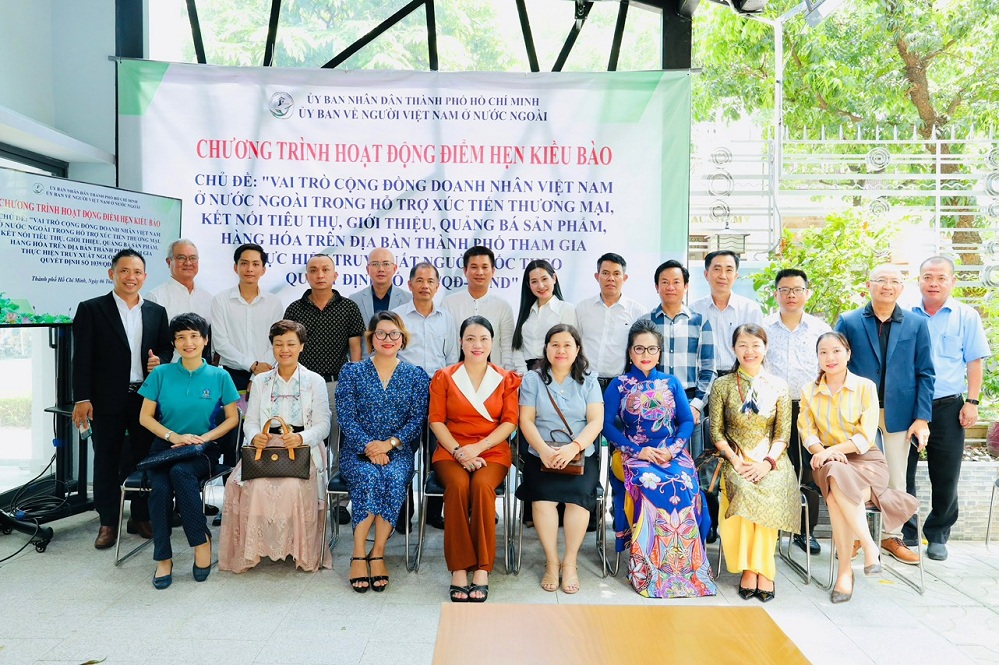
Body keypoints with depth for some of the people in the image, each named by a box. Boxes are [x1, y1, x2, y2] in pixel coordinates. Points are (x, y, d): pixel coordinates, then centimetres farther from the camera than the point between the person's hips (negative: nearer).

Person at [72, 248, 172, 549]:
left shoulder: (157, 312, 9)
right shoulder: (91, 309, -1)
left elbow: (167, 348, 16)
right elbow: (82, 358, -5)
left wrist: (160, 360, -8)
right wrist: (82, 398, -11)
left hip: (147, 397, 3)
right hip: (107, 400, -3)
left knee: (144, 459, 10)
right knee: (107, 461, 8)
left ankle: (140, 517, 24)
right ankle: (108, 522, 20)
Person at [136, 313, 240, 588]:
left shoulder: (219, 376, 4)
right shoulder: (161, 374, 6)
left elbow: (232, 418, 6)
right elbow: (145, 416, 7)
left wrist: (204, 437, -9)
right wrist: (174, 437, -9)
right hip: (165, 446, 1)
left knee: (180, 472, -35)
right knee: (160, 487, -29)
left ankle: (201, 540, -21)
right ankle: (163, 559, -16)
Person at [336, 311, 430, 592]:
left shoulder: (416, 376, 10)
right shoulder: (352, 373, 8)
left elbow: (418, 420, 2)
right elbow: (346, 418, 0)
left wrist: (389, 443, -14)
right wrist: (369, 446, -16)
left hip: (398, 451, 1)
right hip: (358, 451, 0)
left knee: (394, 477, -32)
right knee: (368, 477, -32)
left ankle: (378, 552, -23)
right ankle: (359, 553, -24)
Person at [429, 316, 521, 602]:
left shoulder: (506, 380, 11)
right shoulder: (444, 377, 11)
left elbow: (510, 422, 2)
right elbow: (436, 420, 3)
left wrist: (477, 448, -12)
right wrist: (458, 451, -12)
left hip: (492, 451, 0)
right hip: (451, 450, 0)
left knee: (482, 485, -33)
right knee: (458, 485, -33)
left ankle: (482, 570, -27)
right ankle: (458, 570, -28)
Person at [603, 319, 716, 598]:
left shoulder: (671, 382, 15)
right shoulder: (619, 385, 8)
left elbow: (687, 421, 9)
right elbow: (607, 424, 0)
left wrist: (673, 449, -10)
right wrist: (638, 450, -12)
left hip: (672, 452, 2)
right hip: (635, 453, -2)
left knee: (685, 487, -30)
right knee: (651, 486, -34)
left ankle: (685, 565, -18)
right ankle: (648, 568, -22)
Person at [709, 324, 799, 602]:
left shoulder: (778, 386, 7)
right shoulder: (723, 385, 5)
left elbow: (783, 434, 4)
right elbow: (717, 432, 3)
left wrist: (767, 463, -12)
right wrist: (736, 461, -11)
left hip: (771, 460, 1)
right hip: (736, 460, 0)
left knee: (769, 492, -32)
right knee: (745, 492, -32)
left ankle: (755, 567, -18)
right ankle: (757, 568, -18)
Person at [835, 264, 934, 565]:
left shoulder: (917, 324, 4)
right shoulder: (848, 322, 0)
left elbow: (925, 373, 3)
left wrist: (922, 418, -4)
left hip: (899, 413, 1)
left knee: (897, 479, 9)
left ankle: (893, 537, 25)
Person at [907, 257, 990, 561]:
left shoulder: (967, 316, 3)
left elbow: (974, 362, 3)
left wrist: (972, 403, -4)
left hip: (947, 407, 0)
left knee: (945, 478, 6)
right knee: (901, 473, 6)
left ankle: (937, 535, 23)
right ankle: (906, 533, 21)